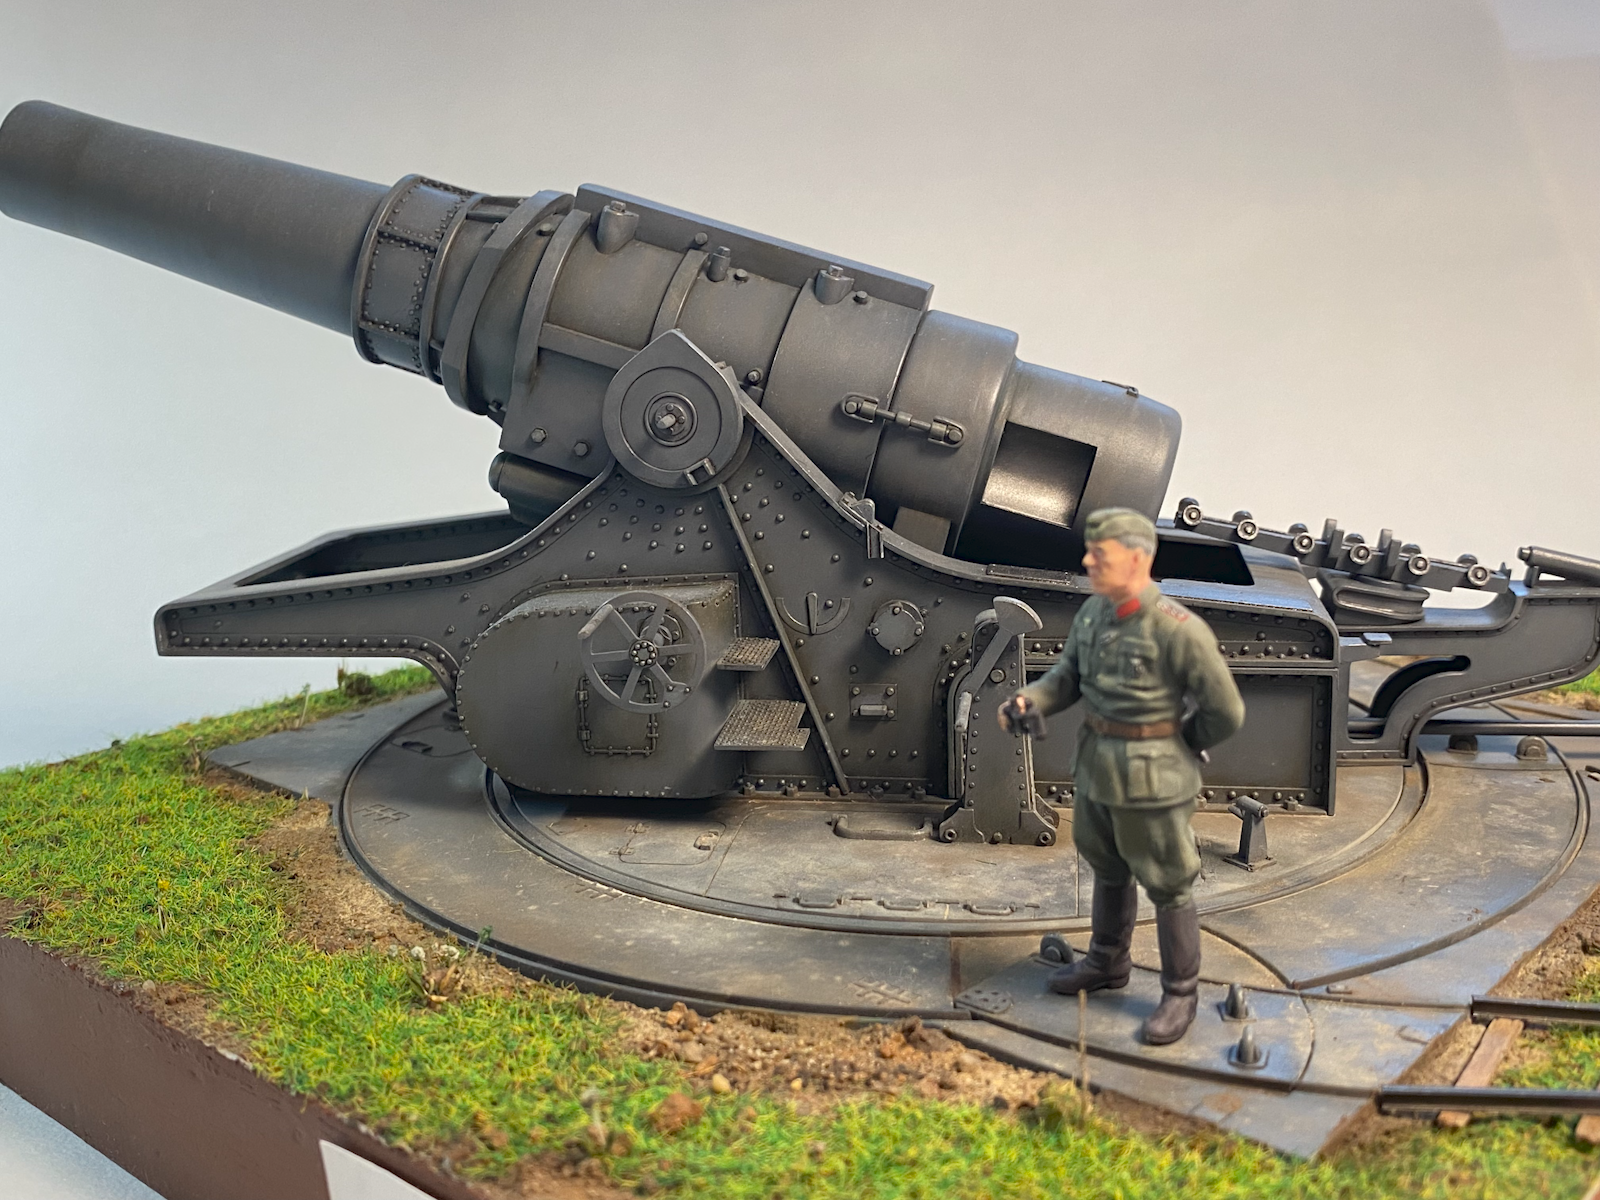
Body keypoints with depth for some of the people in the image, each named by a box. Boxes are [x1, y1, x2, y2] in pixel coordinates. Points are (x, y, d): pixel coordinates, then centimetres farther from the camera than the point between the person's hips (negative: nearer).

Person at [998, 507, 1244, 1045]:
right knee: (1108, 867, 23)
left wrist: (1172, 748, -1)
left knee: (1167, 886, 9)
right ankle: (1108, 964, 44)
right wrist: (1027, 702, -13)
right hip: (1098, 768, 7)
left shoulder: (1178, 629, -24)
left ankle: (1179, 995, 27)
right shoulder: (1094, 611, -1)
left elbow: (1225, 712, -17)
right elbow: (1067, 678, 8)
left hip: (1152, 778, -7)